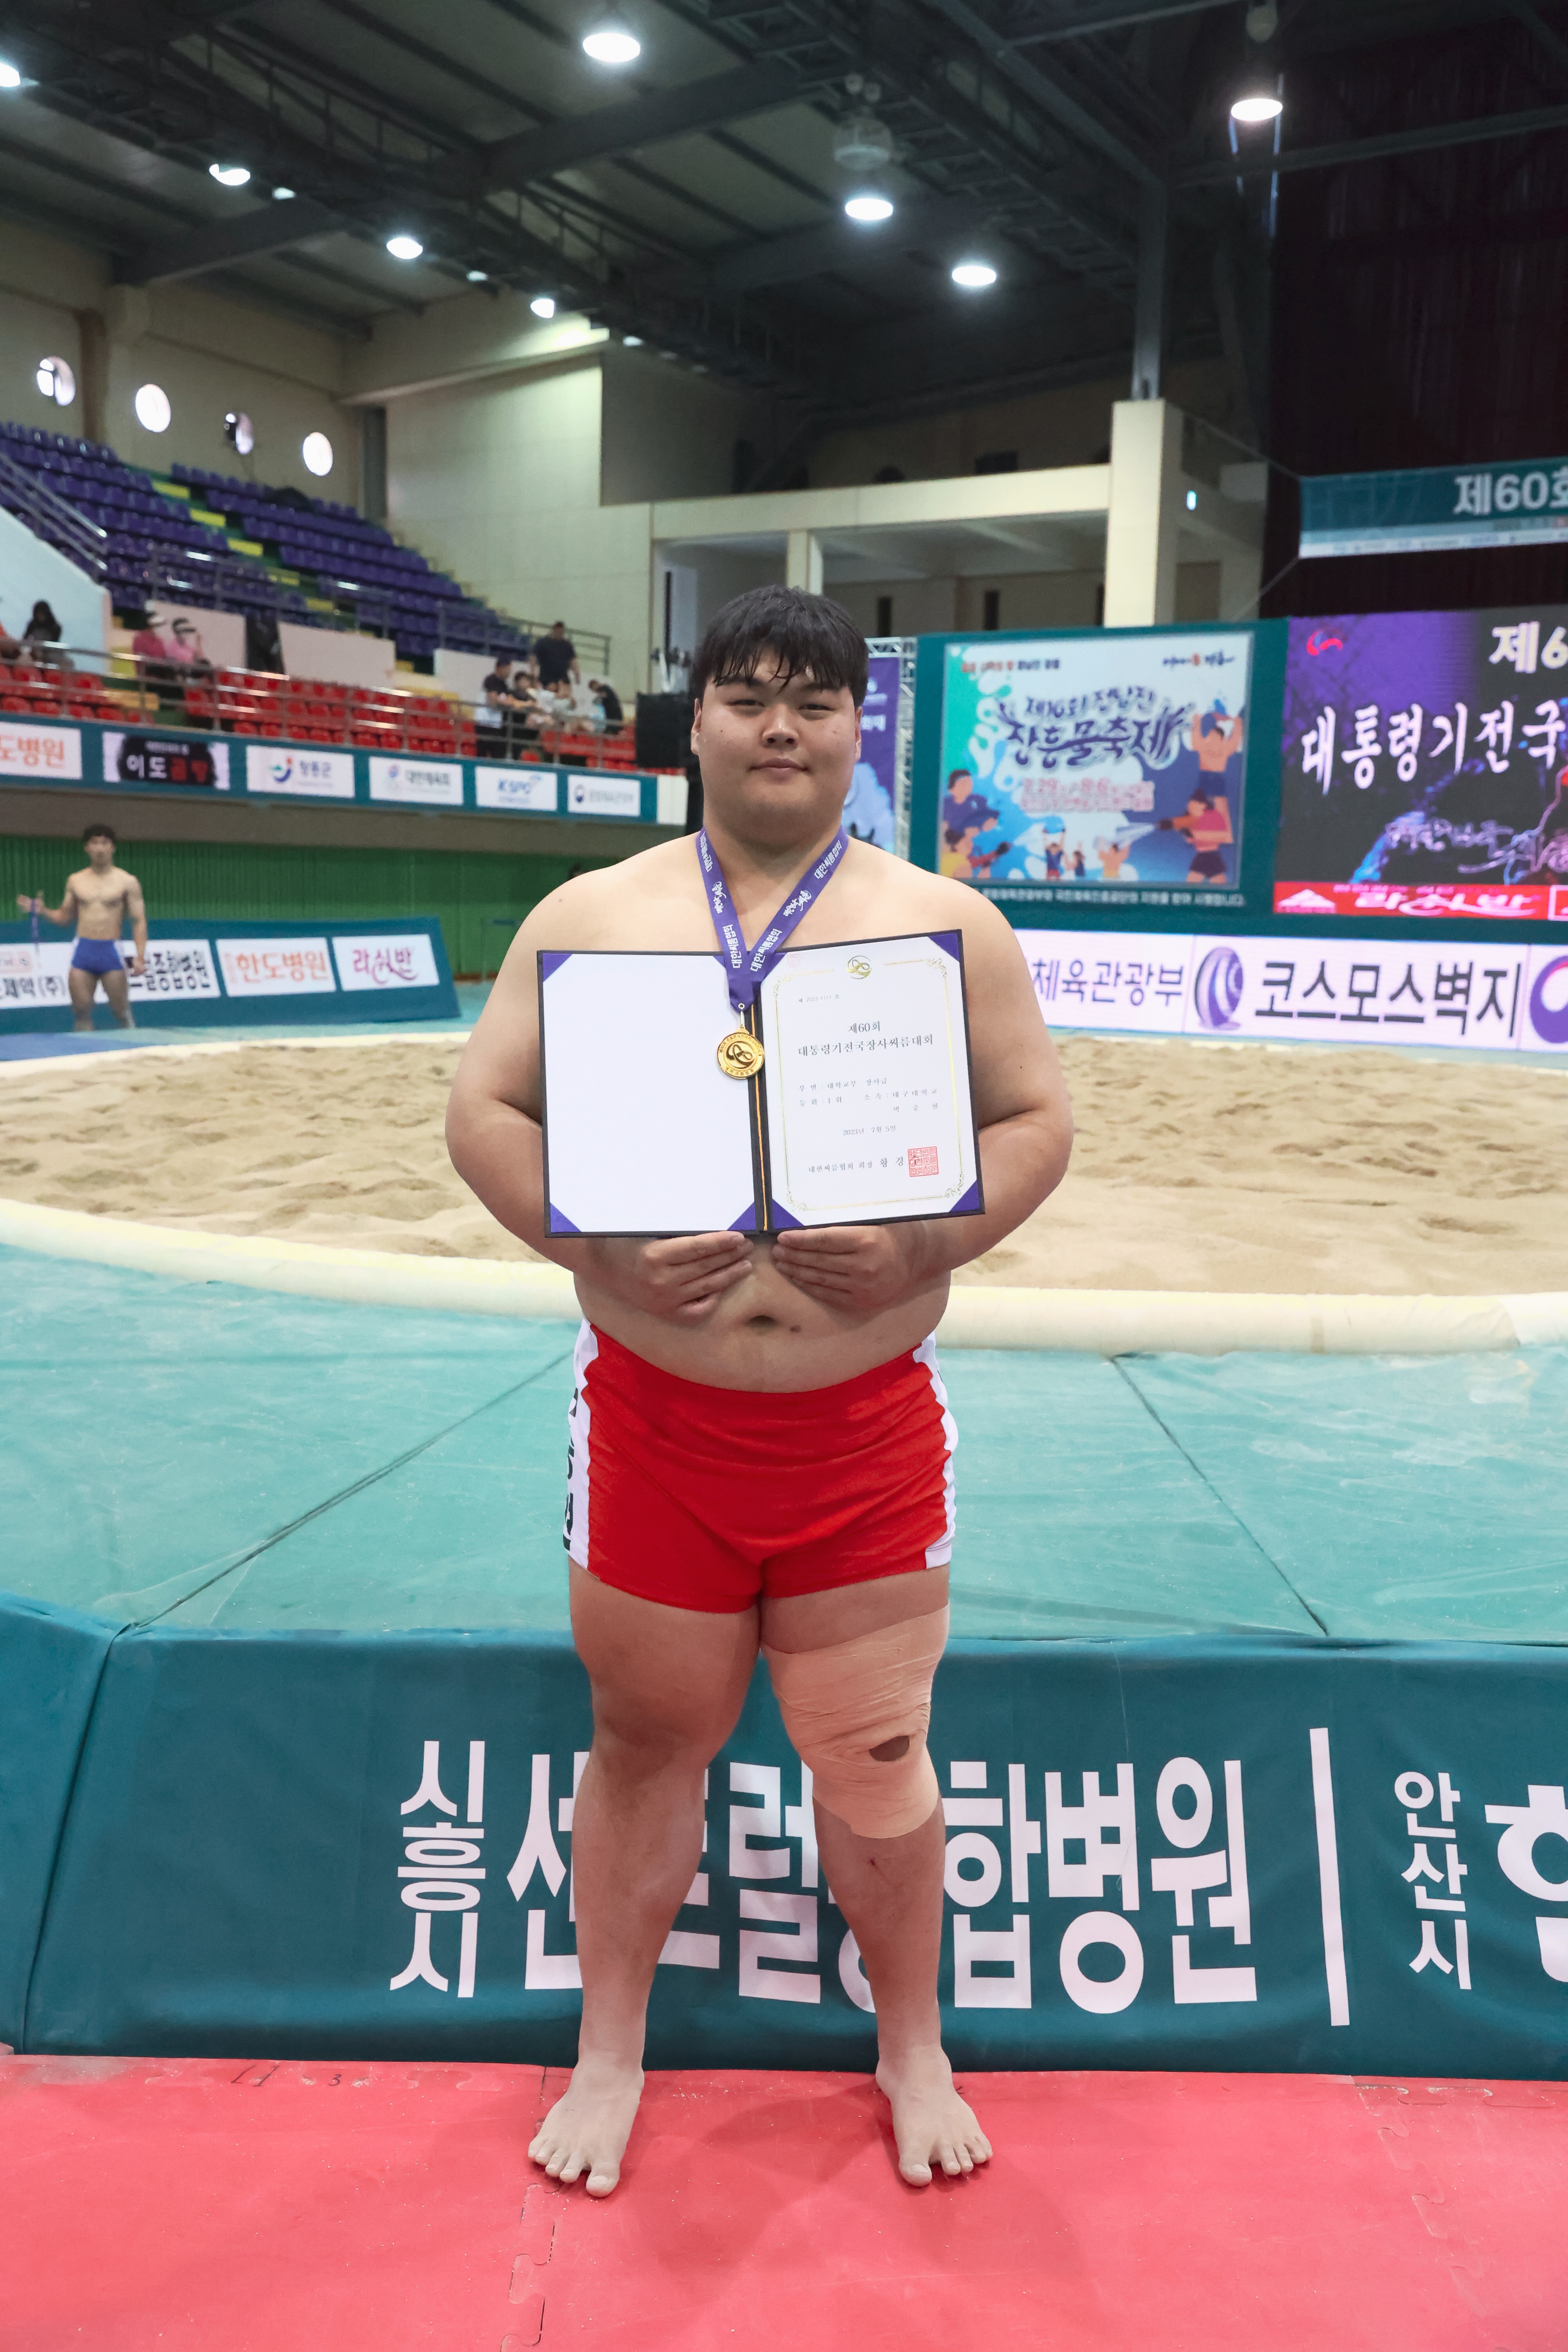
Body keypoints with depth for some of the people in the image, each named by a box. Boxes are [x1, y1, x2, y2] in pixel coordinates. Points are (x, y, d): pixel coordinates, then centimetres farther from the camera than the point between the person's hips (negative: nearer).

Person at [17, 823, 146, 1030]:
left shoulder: (127, 882, 0)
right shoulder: (76, 881, 10)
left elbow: (139, 921, -4)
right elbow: (65, 916, 21)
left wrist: (140, 957, -14)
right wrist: (42, 911, 1)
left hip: (111, 951, -3)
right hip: (83, 951, 3)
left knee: (121, 1011, 1)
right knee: (81, 1011, 1)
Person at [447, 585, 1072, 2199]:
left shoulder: (948, 923, 4)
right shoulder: (591, 913, 4)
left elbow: (1036, 1120, 3)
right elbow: (483, 1110, 3)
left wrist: (925, 1241, -15)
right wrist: (590, 1239, -14)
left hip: (870, 1424, 0)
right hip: (650, 1414, 1)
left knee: (875, 1760, 11)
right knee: (645, 1736, 14)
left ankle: (911, 2047, 38)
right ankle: (610, 2049, 38)